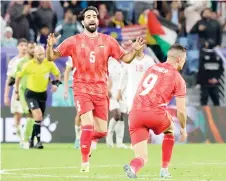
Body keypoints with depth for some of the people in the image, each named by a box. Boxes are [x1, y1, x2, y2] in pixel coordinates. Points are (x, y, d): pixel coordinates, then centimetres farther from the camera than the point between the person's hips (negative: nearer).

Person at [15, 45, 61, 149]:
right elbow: (19, 76, 0)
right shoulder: (29, 65, -16)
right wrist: (17, 92, 4)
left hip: (42, 94, 4)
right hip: (31, 94, -4)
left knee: (39, 119, 10)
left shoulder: (49, 63, -10)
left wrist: (56, 84, -12)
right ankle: (38, 141, -17)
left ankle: (32, 140, 28)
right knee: (38, 115, -22)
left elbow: (57, 74, 7)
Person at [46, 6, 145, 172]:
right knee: (88, 125, -19)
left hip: (101, 90, 3)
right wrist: (50, 46, -20)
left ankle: (87, 140, 37)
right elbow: (51, 57, 1)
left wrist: (135, 50, -6)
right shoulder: (74, 41, 0)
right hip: (82, 89, -3)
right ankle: (85, 162, -4)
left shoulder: (108, 41, 6)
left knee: (102, 131, 2)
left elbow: (125, 58, 13)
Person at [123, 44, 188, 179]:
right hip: (155, 113, -3)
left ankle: (133, 167, -30)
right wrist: (183, 128, 19)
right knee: (169, 130, 32)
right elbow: (181, 110, 2)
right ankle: (164, 170, 27)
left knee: (142, 158, 6)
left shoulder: (152, 68, 20)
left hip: (135, 113, 3)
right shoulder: (178, 79, 4)